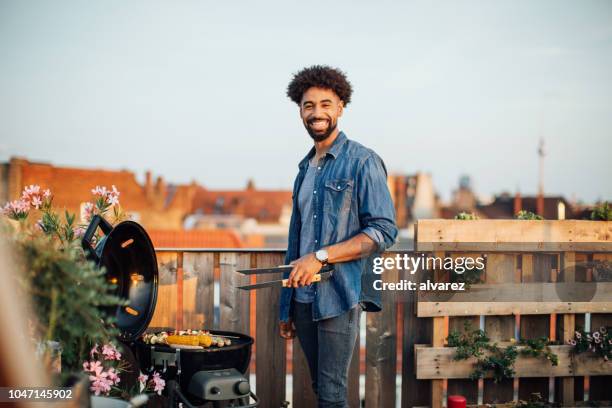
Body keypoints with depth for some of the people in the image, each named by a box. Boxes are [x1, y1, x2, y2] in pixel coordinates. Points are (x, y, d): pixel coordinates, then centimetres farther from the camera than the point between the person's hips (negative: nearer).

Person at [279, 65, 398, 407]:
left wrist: (321, 256, -18)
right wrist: (288, 309, 16)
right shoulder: (306, 167, 16)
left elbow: (384, 232, -12)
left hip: (339, 296, -7)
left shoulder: (363, 162, -5)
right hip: (304, 297, 7)